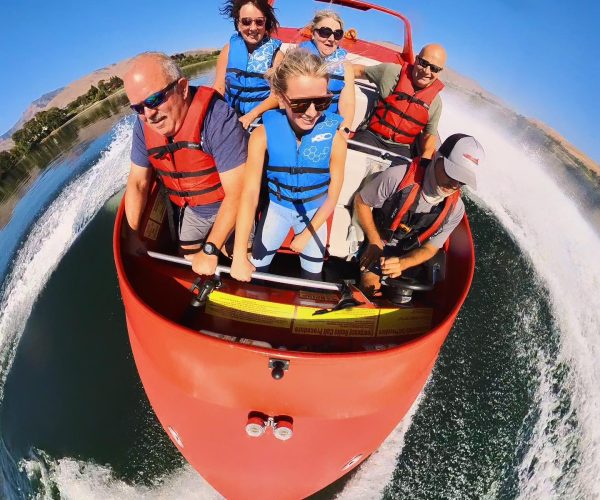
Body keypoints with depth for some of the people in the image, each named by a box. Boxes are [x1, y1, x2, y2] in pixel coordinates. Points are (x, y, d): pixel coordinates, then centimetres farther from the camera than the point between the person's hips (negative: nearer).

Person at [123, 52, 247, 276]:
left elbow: (236, 194, -34)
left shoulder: (216, 117, -35)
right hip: (191, 209, 6)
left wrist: (210, 250, -30)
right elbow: (137, 182, -2)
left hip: (230, 206, -5)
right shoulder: (143, 125, -15)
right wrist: (133, 233, -5)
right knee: (189, 258, 19)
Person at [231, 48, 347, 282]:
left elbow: (332, 196, -14)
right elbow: (249, 194, -29)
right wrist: (239, 256, -34)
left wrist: (306, 235, -12)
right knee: (255, 268, 13)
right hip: (277, 207, 0)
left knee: (312, 276, 15)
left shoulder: (334, 137, -26)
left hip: (314, 212, 0)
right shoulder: (263, 134, -26)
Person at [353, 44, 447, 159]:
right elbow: (360, 70, 15)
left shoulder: (435, 101, 6)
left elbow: (430, 134, 13)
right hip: (372, 136, -2)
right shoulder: (392, 72, 0)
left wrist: (426, 158, -7)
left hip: (401, 149, 2)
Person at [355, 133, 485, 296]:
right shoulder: (397, 177, -32)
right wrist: (375, 242, -15)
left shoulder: (455, 209, -18)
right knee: (370, 284, -18)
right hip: (376, 243, -3)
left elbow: (429, 249, -10)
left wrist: (402, 264, -31)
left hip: (410, 255, 4)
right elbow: (361, 201, -14)